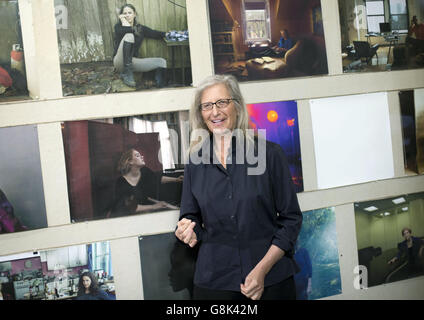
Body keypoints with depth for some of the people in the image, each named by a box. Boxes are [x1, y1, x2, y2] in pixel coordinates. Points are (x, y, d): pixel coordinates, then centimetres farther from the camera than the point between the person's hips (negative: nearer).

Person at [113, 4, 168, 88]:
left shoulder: (141, 28, 13)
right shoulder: (118, 26, 0)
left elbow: (156, 33, 8)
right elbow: (128, 30, -21)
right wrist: (123, 21, -8)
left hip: (133, 61, 4)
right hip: (121, 61, -4)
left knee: (162, 62, -10)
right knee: (129, 36, -29)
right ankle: (127, 73, -27)